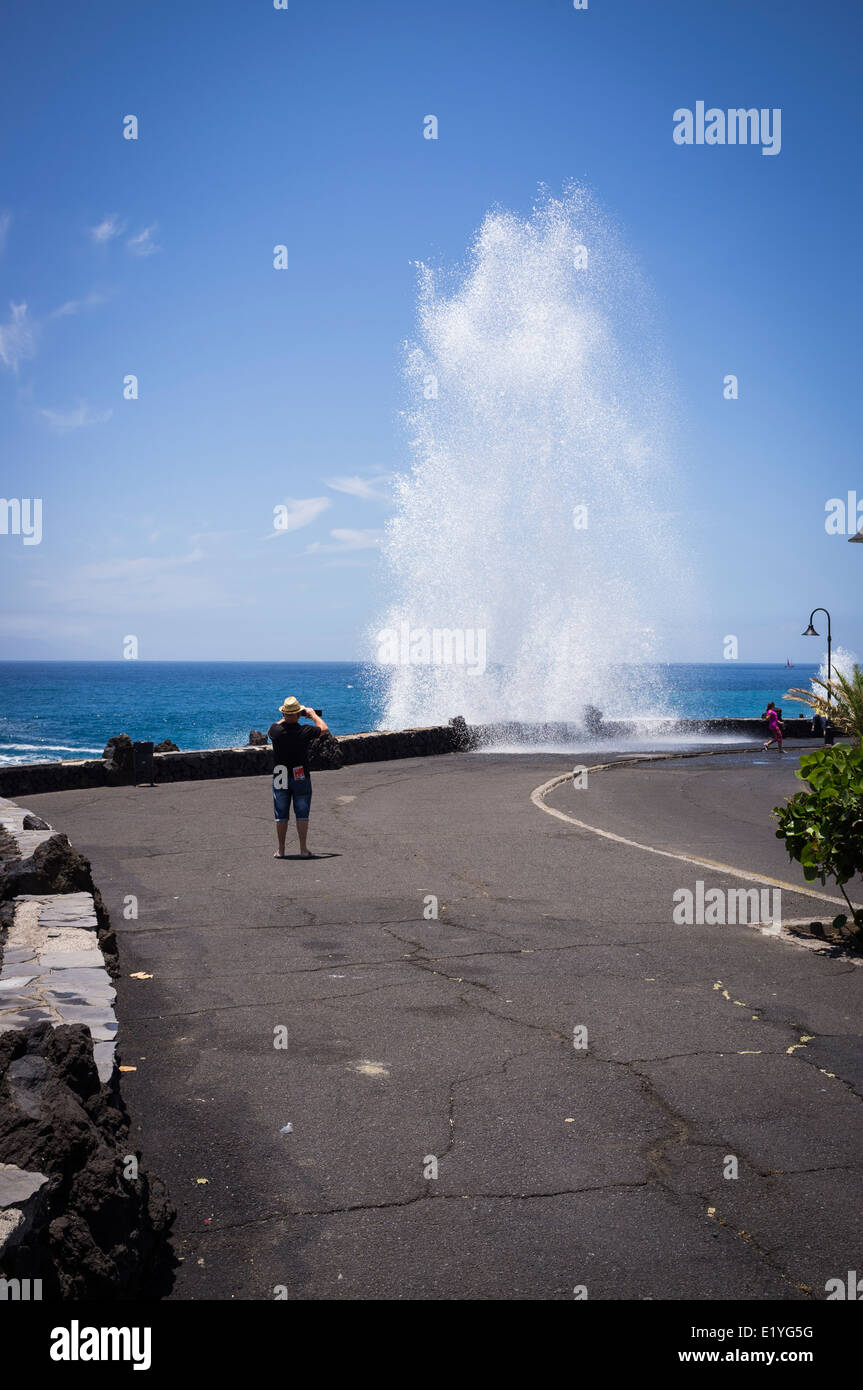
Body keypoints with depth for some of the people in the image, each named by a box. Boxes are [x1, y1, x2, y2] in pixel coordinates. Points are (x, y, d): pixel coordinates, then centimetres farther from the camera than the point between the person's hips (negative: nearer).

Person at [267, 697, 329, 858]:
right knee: (302, 814, 6)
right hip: (301, 778, -1)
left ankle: (281, 850, 11)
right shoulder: (305, 731, -15)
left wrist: (285, 718, 23)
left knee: (281, 815, 9)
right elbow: (324, 729, 5)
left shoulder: (275, 730, -11)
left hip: (280, 779, 1)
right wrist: (313, 714, 19)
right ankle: (303, 849, 6)